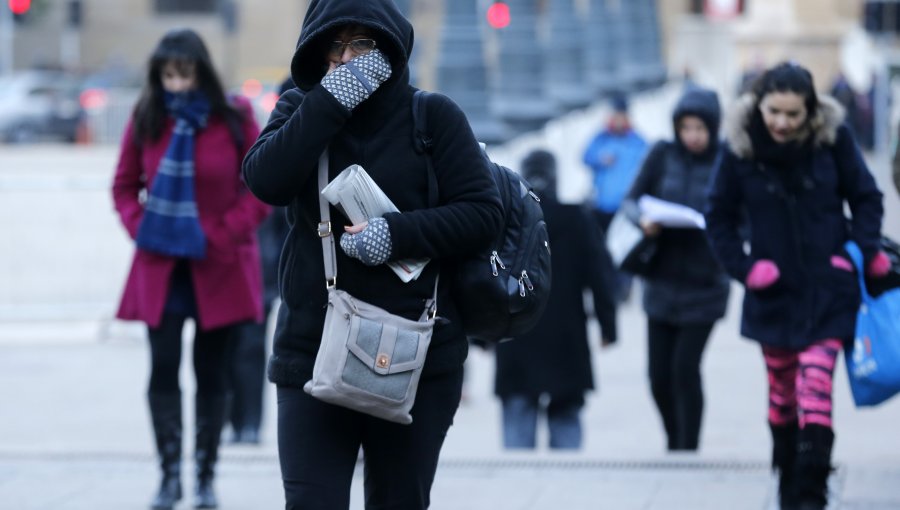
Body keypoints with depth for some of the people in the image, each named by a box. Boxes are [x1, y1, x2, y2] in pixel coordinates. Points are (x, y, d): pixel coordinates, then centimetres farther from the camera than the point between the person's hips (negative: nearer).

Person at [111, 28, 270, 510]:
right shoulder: (146, 120, 0)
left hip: (219, 267, -1)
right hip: (160, 267, 1)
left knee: (211, 372, 6)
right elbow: (125, 185, 10)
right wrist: (139, 226, -6)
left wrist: (222, 235, -11)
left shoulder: (234, 119, -6)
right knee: (163, 367, -7)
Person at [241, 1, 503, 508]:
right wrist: (331, 102, -17)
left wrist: (398, 233, -18)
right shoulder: (301, 111, 7)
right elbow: (266, 180, -12)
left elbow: (485, 213, -5)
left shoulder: (433, 116, 1)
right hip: (313, 355, 1)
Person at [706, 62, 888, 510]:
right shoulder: (741, 147, -6)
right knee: (781, 390, 11)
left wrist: (865, 250, -8)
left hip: (827, 289, -2)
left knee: (816, 385, -13)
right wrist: (743, 266, -7)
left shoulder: (833, 137, -8)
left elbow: (866, 198, 5)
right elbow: (719, 217, 5)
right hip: (773, 290, 2)